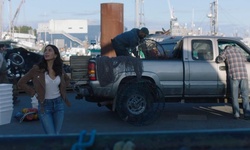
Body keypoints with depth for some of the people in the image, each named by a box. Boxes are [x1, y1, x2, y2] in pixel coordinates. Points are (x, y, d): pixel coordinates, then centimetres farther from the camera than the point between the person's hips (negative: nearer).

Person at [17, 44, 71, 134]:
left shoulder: (60, 69, 0)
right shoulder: (37, 69, -12)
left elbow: (67, 79, 23)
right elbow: (21, 83, -4)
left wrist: (62, 90, 9)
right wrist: (34, 93, -7)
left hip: (59, 104, 4)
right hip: (44, 106, -4)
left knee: (56, 135, 9)